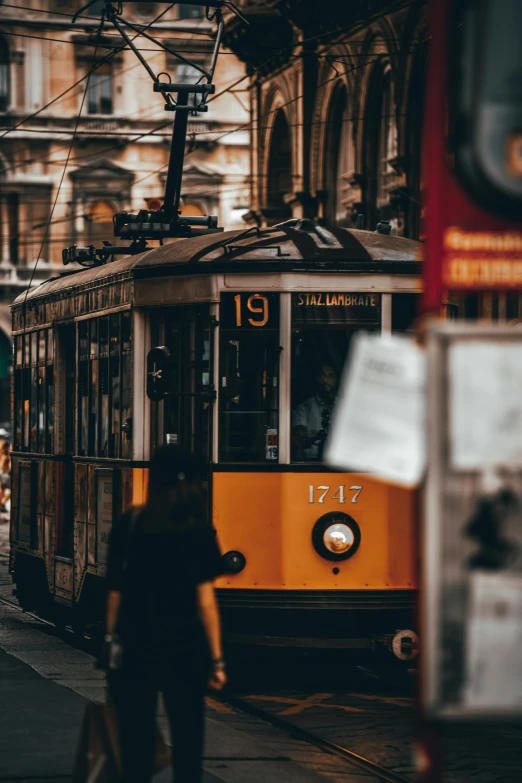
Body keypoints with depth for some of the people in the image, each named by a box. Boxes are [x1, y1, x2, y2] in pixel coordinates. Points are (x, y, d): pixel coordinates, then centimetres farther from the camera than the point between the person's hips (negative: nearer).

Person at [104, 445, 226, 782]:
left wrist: (111, 639, 8)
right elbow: (206, 600, -8)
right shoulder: (197, 532, -6)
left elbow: (115, 590, 0)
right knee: (186, 743, 6)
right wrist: (216, 660, -5)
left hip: (133, 650, 2)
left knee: (136, 744, 8)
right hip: (183, 651, -2)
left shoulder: (129, 525, -1)